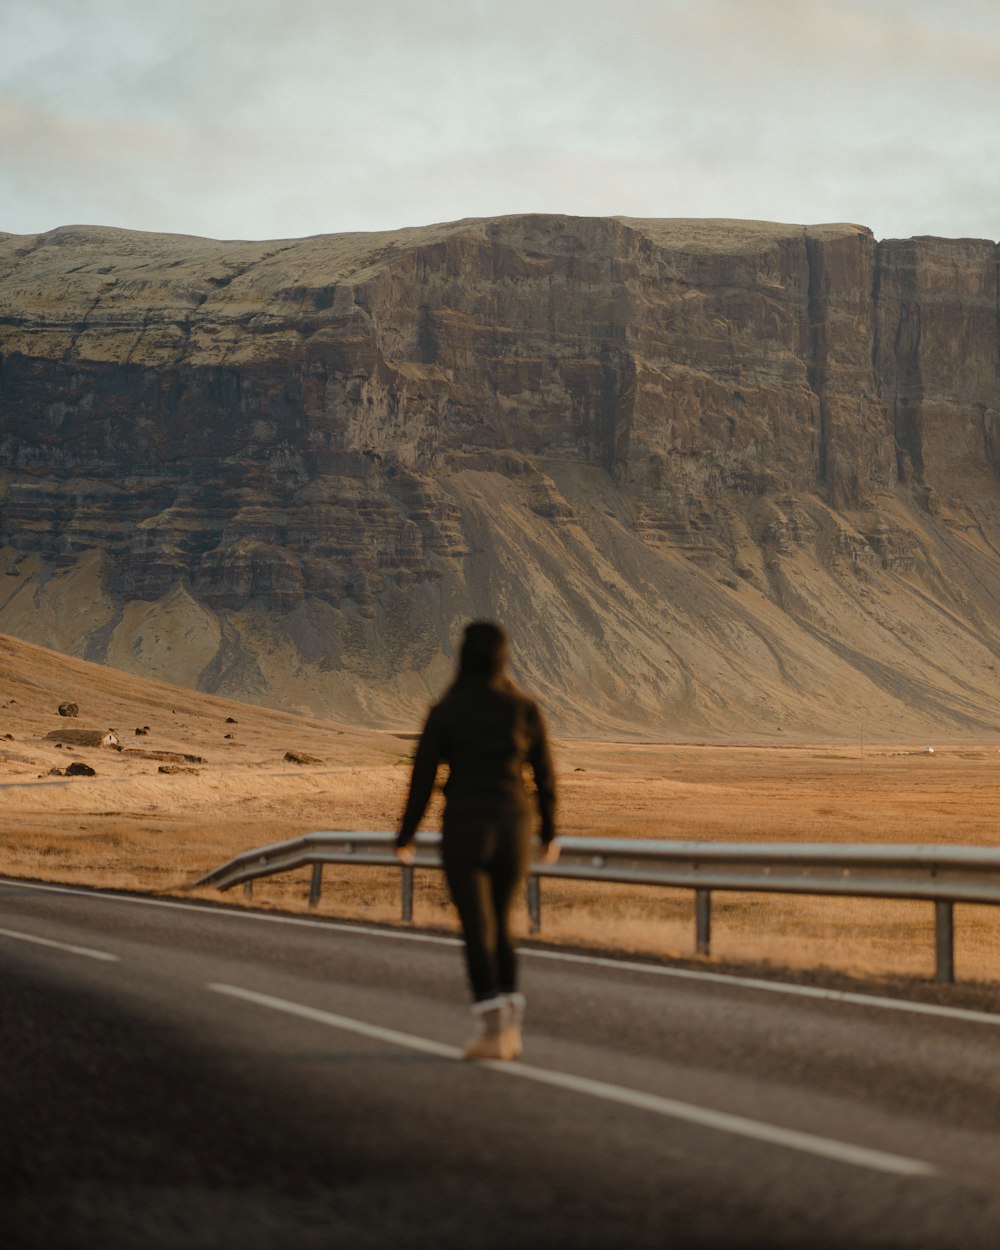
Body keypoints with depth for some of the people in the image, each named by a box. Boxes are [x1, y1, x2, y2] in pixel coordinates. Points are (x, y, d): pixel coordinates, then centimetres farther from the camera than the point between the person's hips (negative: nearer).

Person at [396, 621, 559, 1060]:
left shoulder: (445, 712, -8)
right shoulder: (525, 709, 0)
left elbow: (423, 777, -5)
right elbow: (544, 775, 6)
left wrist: (405, 836, 7)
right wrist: (549, 832, 20)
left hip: (465, 828, -3)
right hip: (513, 827, 3)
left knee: (477, 932, 2)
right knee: (499, 925, 18)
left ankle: (492, 1032, -5)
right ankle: (509, 1026, 12)